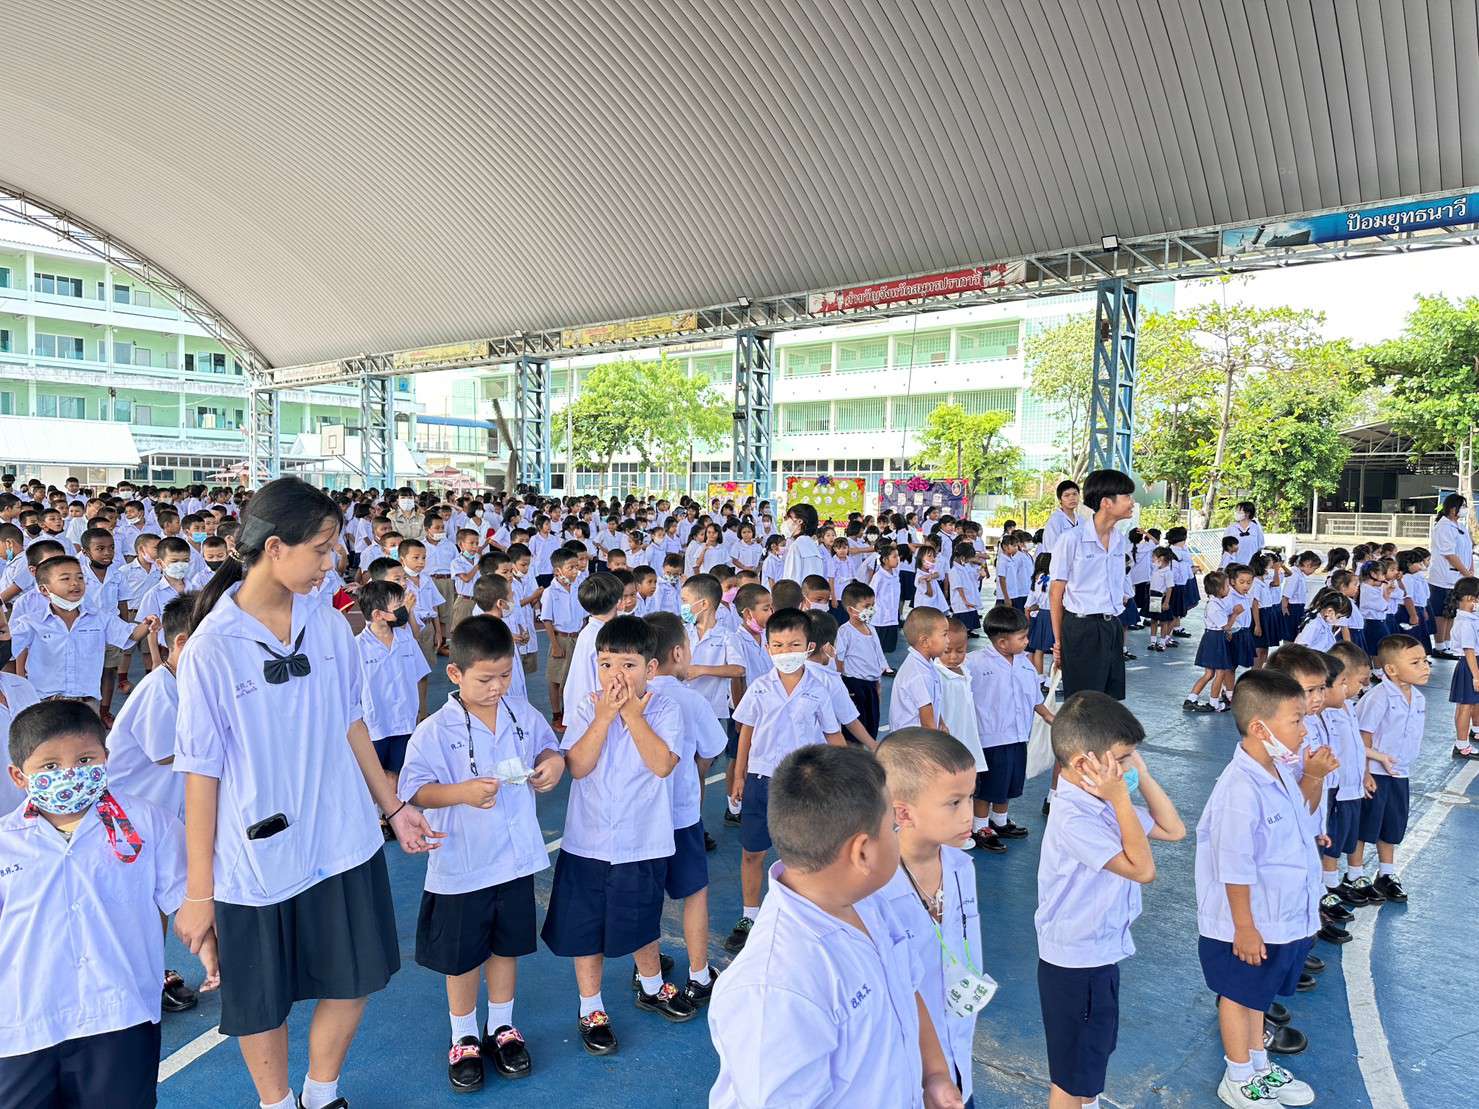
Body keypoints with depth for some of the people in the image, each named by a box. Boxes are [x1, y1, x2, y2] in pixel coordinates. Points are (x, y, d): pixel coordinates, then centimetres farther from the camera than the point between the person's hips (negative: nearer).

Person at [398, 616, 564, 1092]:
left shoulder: (523, 714, -4)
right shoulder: (434, 731, -17)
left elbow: (546, 747, 11)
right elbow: (413, 791, -15)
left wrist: (554, 762, -11)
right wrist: (461, 792, -29)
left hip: (516, 858, 4)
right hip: (461, 865, -3)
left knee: (506, 946, 20)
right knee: (462, 957, 14)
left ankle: (501, 1027, 42)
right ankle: (464, 1039, 37)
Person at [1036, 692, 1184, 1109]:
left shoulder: (1106, 802, -1)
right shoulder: (1072, 818, -30)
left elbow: (1173, 830, 8)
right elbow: (1143, 869, -31)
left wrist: (1143, 776, -2)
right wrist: (1121, 797, -29)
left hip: (1103, 951, 9)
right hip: (1076, 964, -9)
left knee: (1096, 1051, 29)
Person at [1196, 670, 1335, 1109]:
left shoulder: (1282, 770, -5)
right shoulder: (1241, 790, -32)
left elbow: (1305, 811, 17)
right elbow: (1235, 869, -26)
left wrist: (1314, 777, -3)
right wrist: (1245, 927, -19)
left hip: (1284, 917, 9)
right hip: (1249, 924, -8)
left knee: (1258, 992, 27)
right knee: (1240, 995, 14)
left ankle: (1258, 1065, 48)